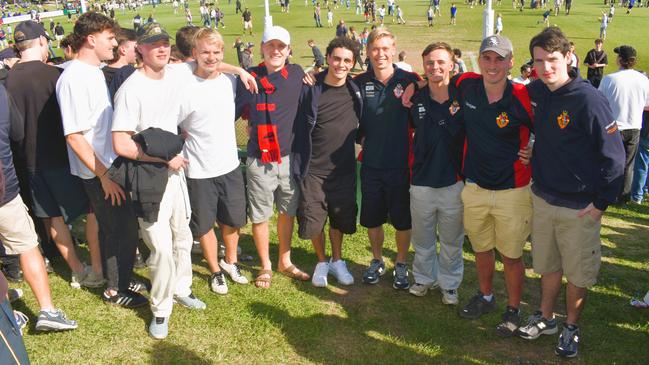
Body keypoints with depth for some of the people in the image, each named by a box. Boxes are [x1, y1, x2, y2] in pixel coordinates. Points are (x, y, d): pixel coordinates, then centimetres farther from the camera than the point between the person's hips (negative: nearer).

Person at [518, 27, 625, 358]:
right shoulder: (534, 92, -2)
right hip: (542, 200, 5)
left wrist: (601, 202, -14)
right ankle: (545, 318, 37)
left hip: (580, 206, -5)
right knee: (547, 266, 19)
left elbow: (614, 155, -15)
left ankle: (571, 328, 30)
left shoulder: (588, 99, -19)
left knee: (578, 273, 11)